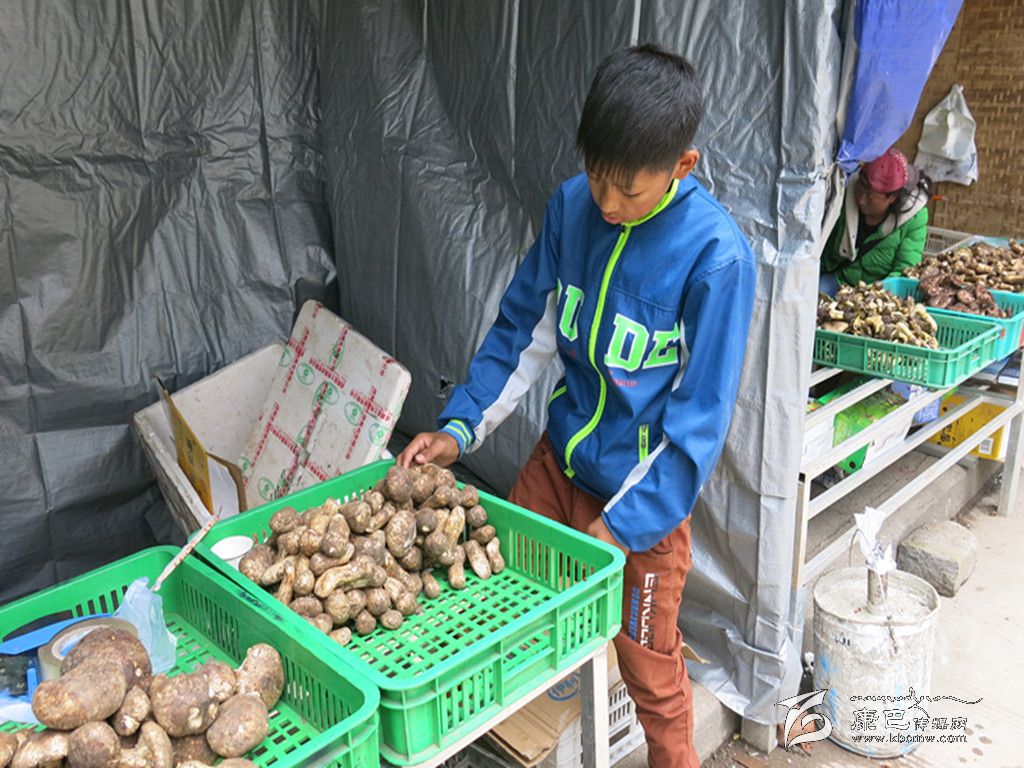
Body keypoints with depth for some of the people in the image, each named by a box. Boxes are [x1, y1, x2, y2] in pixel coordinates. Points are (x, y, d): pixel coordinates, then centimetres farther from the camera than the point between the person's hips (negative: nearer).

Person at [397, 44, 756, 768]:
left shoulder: (716, 256, -22)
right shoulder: (572, 206, -7)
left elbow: (698, 415, -17)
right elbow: (524, 328, 3)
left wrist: (622, 524, -18)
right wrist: (462, 425, -4)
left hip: (644, 494, -4)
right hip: (558, 462, 5)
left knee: (649, 668, 11)